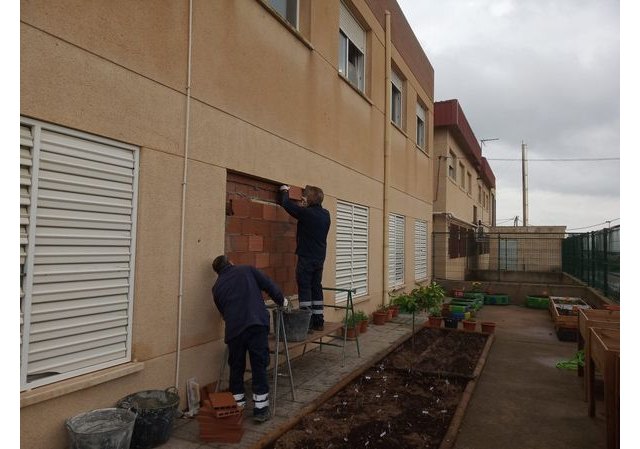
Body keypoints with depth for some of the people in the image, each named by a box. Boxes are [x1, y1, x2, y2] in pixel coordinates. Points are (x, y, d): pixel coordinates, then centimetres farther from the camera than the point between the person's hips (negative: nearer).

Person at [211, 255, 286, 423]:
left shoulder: (216, 287, 20)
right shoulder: (247, 270, 13)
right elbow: (269, 285, 7)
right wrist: (281, 301, 20)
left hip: (234, 329, 2)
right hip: (257, 324, -2)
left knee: (236, 368, 17)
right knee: (259, 366, 5)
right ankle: (261, 409, 9)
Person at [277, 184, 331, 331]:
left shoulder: (306, 212, -15)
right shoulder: (326, 214, 5)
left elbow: (287, 204, -4)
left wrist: (284, 191, 13)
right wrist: (307, 205, 22)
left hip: (306, 258, -7)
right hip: (320, 257, 7)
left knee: (305, 288, -2)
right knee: (316, 288, 12)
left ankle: (307, 323, -3)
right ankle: (318, 321, 15)